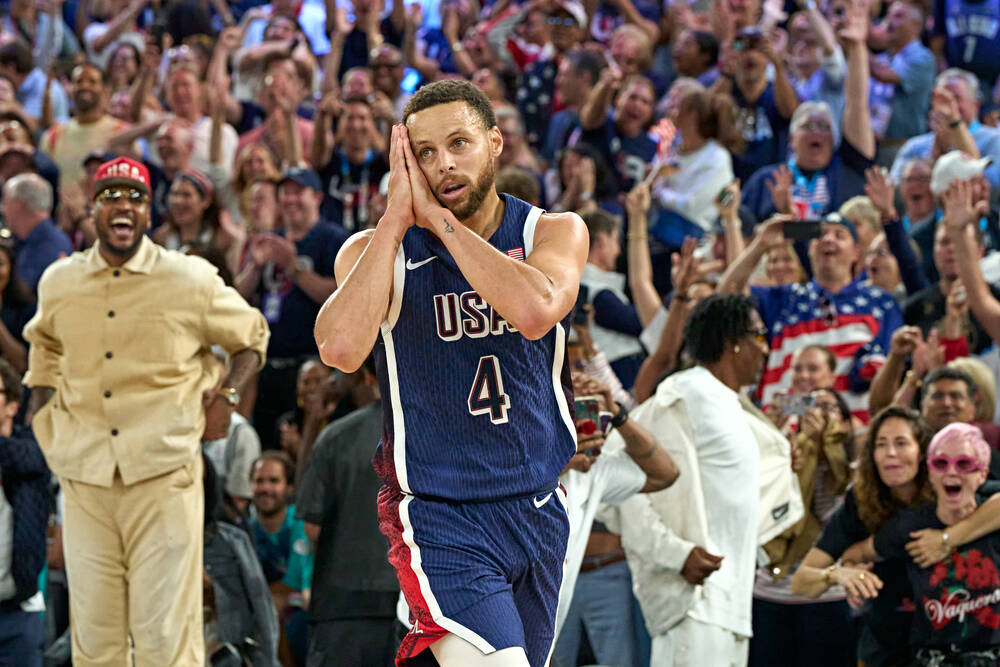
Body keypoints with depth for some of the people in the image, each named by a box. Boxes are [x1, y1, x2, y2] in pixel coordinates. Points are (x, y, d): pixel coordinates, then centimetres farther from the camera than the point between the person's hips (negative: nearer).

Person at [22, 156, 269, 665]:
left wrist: (226, 395, 0)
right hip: (84, 476, 3)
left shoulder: (191, 280, 1)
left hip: (163, 474, -3)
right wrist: (42, 414, 20)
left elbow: (251, 337, 15)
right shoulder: (58, 283, 10)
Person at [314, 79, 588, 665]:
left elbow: (535, 310, -24)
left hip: (537, 509, 4)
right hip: (438, 517, -4)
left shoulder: (554, 232, 0)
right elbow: (341, 348, -24)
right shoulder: (375, 251, -3)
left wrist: (437, 216, -19)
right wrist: (398, 215, -19)